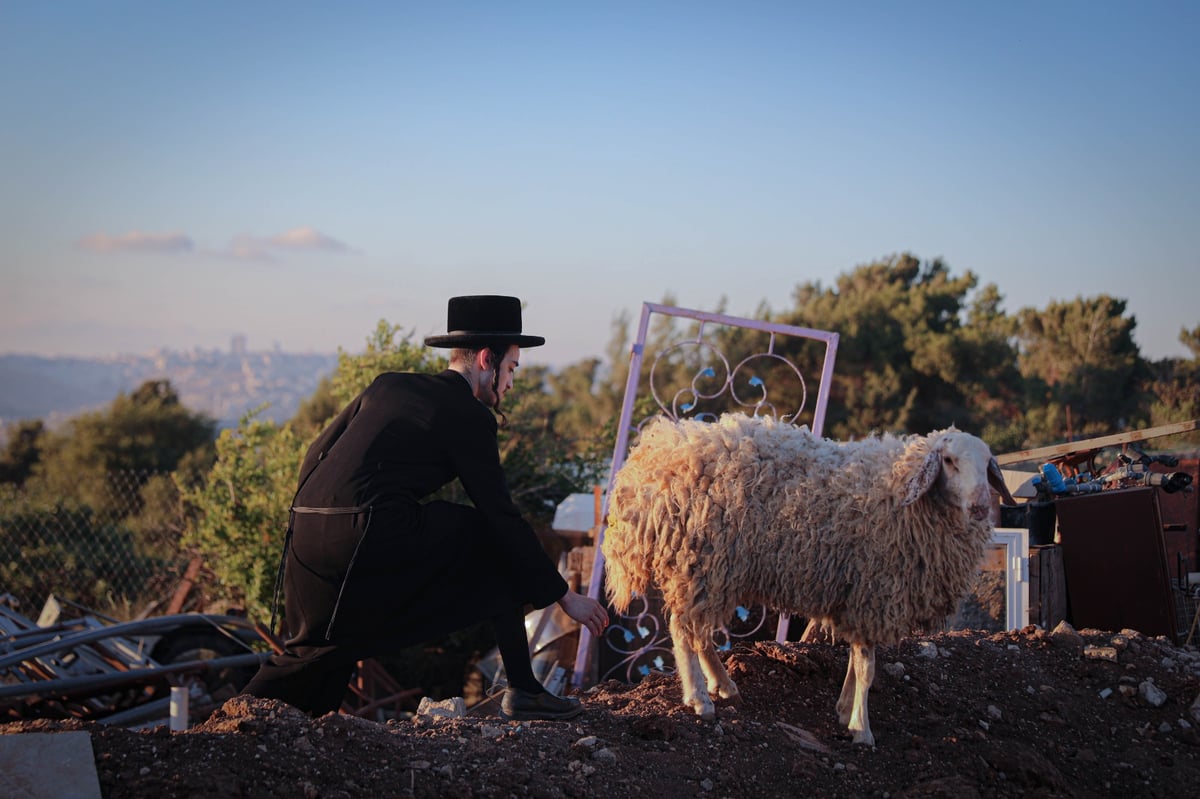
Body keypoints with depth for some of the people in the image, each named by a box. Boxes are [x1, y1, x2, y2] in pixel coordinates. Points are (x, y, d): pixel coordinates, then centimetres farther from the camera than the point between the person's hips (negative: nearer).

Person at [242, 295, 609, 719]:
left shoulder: (388, 385, 21)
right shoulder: (468, 417, 2)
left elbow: (317, 453, 22)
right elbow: (502, 516, 0)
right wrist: (564, 596, 7)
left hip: (305, 536, 7)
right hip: (372, 540, -7)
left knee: (316, 644, 28)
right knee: (497, 542, 9)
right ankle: (522, 690, 8)